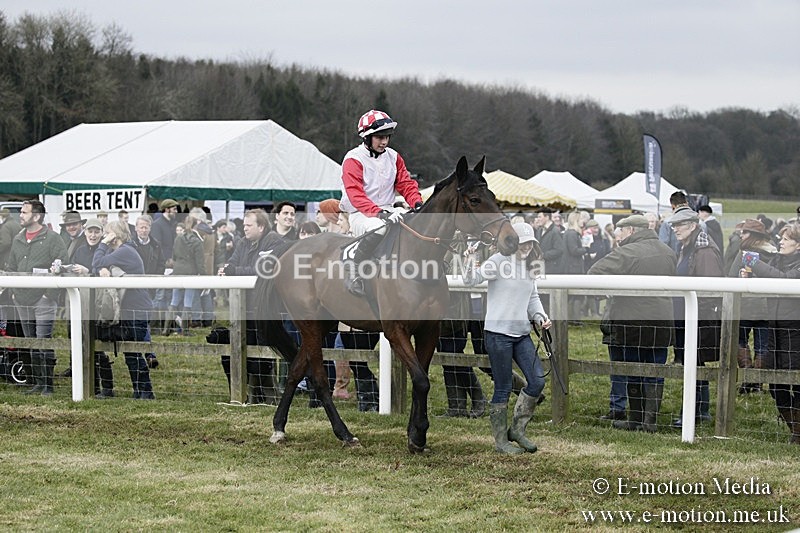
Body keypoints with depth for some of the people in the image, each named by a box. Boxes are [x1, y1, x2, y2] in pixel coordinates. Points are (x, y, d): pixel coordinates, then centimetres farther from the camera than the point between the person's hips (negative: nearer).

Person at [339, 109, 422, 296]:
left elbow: (406, 184, 10)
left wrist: (418, 204, -12)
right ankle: (354, 269, -31)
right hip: (360, 215, -7)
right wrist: (379, 213, -34)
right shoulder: (354, 160, -9)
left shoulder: (393, 157, 12)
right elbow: (355, 195, -20)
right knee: (379, 228, -39)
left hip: (387, 211, 7)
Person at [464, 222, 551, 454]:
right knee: (503, 388, -1)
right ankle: (501, 441, 9)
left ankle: (517, 430, 16)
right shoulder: (499, 261, -8)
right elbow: (472, 280, -15)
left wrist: (540, 316, 3)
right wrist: (470, 263, -35)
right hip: (498, 332, -7)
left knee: (537, 381, 0)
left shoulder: (529, 266, 13)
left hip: (522, 333, 7)